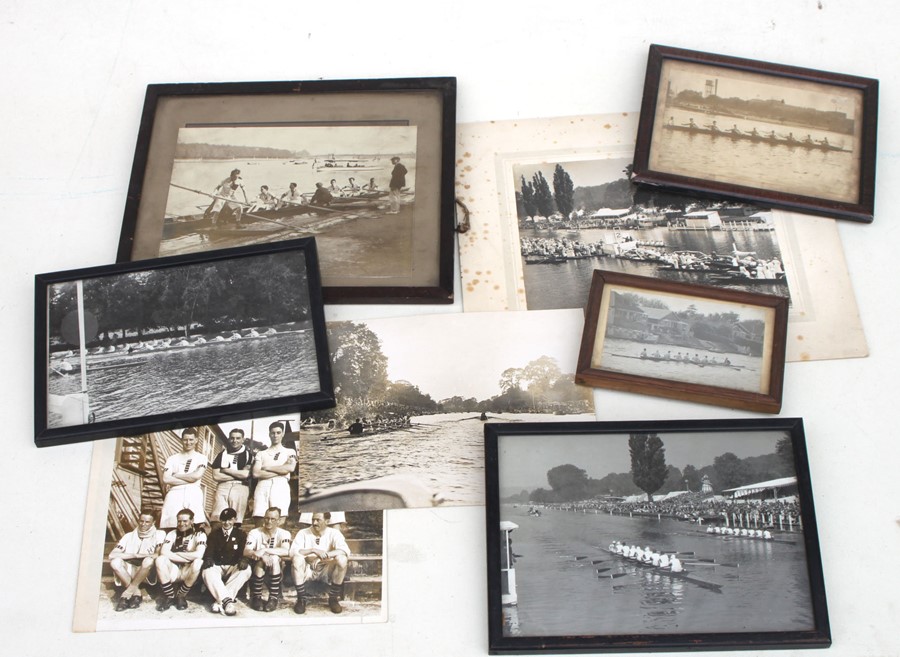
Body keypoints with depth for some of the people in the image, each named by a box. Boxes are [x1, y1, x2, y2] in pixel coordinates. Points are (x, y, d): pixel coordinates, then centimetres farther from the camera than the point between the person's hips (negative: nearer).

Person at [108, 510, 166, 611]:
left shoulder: (159, 534, -2)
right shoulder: (129, 536, 4)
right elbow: (112, 554, -8)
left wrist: (138, 556, -15)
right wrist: (134, 555, -17)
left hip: (148, 573, -2)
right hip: (129, 572, 3)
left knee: (149, 560, -35)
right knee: (115, 561, -26)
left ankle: (127, 594, -22)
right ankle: (136, 593, -21)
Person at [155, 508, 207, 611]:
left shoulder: (199, 534, -5)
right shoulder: (172, 534, 4)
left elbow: (199, 554, -24)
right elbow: (163, 551, -14)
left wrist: (176, 554, -13)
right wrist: (187, 558, -21)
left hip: (189, 573, -2)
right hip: (173, 571, 2)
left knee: (198, 562, -33)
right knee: (160, 560, -25)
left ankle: (181, 595, -11)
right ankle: (169, 596, -10)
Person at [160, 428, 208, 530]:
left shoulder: (201, 458, 12)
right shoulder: (172, 459, 14)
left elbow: (197, 475, -5)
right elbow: (166, 479, 1)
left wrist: (175, 475, 1)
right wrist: (189, 480, -4)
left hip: (194, 494, -1)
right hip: (174, 494, 1)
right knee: (171, 526, -9)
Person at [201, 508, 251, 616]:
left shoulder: (241, 534, 12)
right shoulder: (214, 535, 15)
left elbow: (244, 551, 0)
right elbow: (209, 551, 2)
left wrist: (243, 560, -25)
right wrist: (208, 559, -23)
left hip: (234, 568, 0)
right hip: (217, 567, 0)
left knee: (246, 570, -33)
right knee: (207, 572, -34)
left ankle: (220, 601, -37)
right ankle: (227, 601, -44)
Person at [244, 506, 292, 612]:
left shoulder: (284, 534, -6)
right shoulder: (254, 533, -5)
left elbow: (285, 551, -26)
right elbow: (246, 552, -21)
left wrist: (264, 550, -34)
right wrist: (261, 555, -40)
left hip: (275, 571, 0)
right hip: (257, 571, 0)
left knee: (274, 558, -30)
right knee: (260, 561, -31)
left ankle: (274, 598, -24)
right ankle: (256, 598, -17)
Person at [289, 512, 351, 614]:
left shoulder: (334, 533, -3)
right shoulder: (303, 533, -2)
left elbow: (345, 550, -20)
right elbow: (293, 551, -18)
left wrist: (325, 555, -34)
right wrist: (313, 550, -29)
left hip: (326, 570, 0)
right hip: (308, 569, 0)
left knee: (342, 559, -29)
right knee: (297, 559, -31)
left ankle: (333, 598, -11)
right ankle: (301, 599, -16)